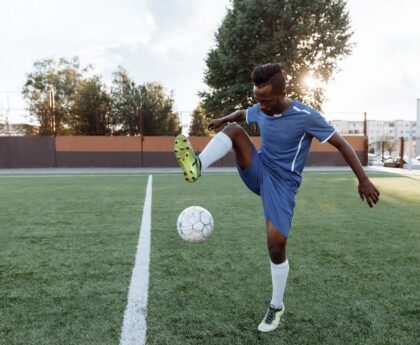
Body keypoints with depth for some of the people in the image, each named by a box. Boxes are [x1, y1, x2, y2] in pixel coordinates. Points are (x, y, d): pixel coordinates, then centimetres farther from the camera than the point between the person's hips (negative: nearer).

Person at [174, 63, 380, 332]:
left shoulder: (306, 116, -18)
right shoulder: (259, 110, -1)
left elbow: (342, 144, -13)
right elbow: (242, 114, 26)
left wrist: (363, 180, -16)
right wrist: (225, 119, 17)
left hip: (282, 182, -5)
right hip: (258, 171, 5)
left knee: (276, 242, -15)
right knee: (234, 130, -17)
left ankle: (277, 306, 8)